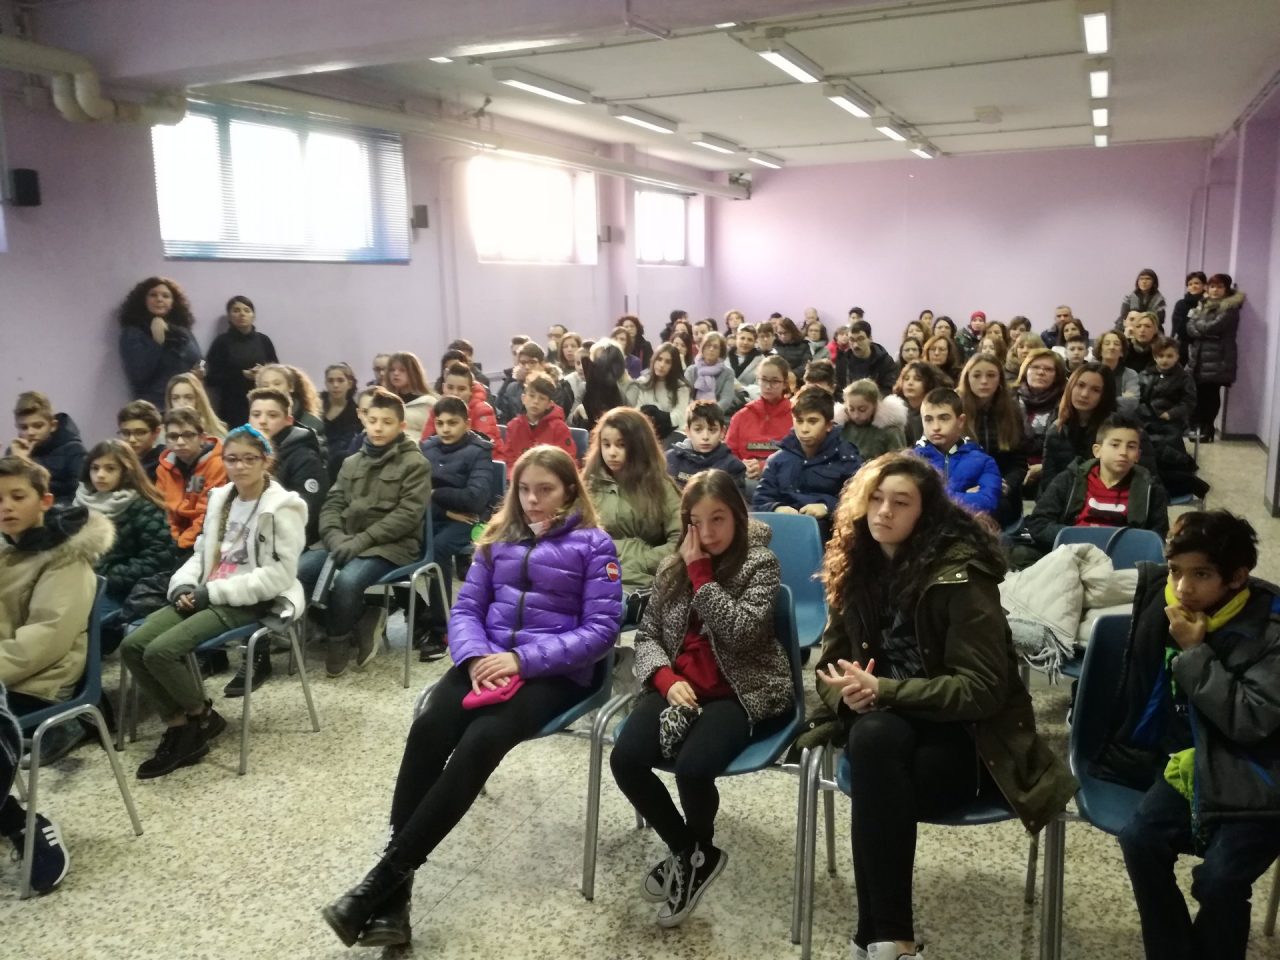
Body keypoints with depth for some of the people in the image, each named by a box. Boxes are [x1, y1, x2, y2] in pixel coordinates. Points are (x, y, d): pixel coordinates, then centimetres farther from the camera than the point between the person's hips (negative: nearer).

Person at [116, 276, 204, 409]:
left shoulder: (183, 330, 14)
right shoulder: (133, 332, -1)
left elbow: (197, 363, 25)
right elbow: (137, 375, -15)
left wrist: (199, 372, 1)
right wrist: (157, 340, -19)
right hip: (155, 408, -5)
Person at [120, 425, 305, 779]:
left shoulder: (283, 508, -10)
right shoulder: (220, 498, 13)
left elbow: (279, 574, -17)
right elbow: (202, 553, 19)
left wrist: (214, 592, -18)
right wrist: (184, 585, -3)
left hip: (250, 602, -7)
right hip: (207, 595, 7)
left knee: (160, 651, -22)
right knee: (132, 646, -11)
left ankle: (204, 718, 2)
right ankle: (178, 726, 0)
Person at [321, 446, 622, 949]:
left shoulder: (593, 545, 1)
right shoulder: (499, 536, 16)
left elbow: (600, 630, -6)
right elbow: (466, 608, 11)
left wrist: (523, 659, -17)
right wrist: (475, 655, -12)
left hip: (553, 673, -4)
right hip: (488, 661, 4)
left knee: (478, 743, -31)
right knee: (428, 730, -27)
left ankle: (383, 878, -24)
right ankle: (396, 891, -27)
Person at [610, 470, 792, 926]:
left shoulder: (760, 563, -2)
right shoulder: (672, 567, 12)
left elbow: (740, 633, -17)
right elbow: (646, 635, 11)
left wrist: (702, 572, -13)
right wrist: (666, 678, -9)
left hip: (739, 691, -4)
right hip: (679, 686, 5)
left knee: (692, 768, -30)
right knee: (625, 759, -21)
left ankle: (697, 852, 7)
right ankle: (687, 850, 6)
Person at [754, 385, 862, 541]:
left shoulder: (846, 458, 7)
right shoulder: (777, 460, 16)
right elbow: (759, 503, 11)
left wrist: (828, 508, -17)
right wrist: (776, 509, -12)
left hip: (828, 533, -2)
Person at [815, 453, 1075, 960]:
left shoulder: (960, 573, -15)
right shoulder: (857, 566, 2)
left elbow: (983, 689, -19)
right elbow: (829, 661, 6)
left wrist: (881, 690, -26)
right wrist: (849, 694, -18)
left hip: (965, 735, -4)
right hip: (888, 727, 4)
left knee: (875, 740, -35)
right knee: (871, 735, -34)